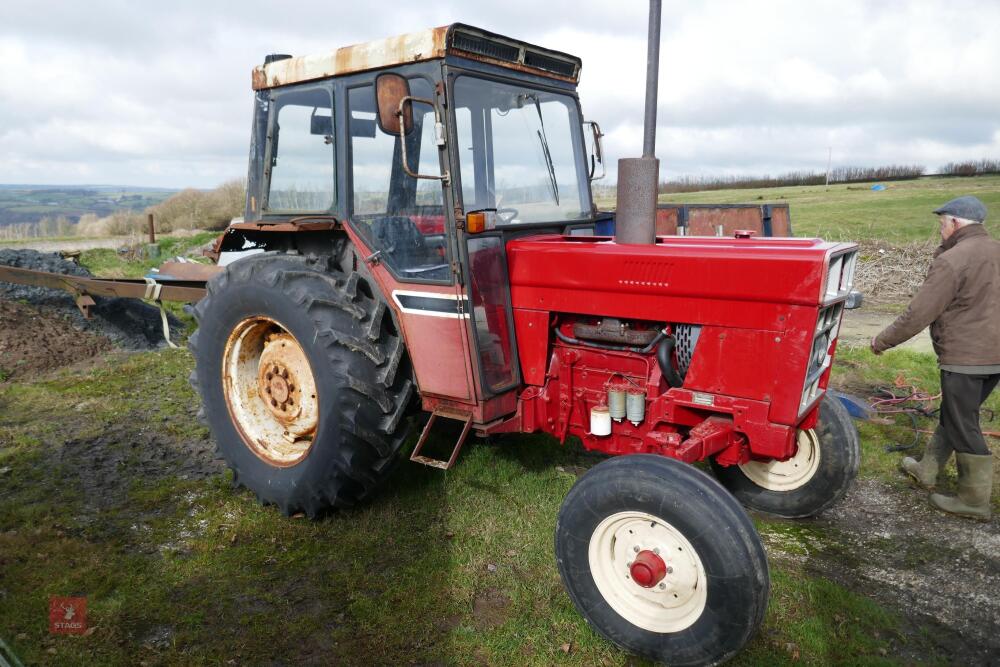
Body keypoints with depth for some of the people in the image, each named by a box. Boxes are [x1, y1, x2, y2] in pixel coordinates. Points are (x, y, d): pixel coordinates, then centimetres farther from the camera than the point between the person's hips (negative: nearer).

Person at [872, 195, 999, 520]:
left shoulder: (952, 261, -17)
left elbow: (917, 315, -16)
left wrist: (882, 341, -5)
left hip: (964, 358, -8)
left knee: (963, 427, 4)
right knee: (953, 416, 20)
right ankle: (926, 470, 35)